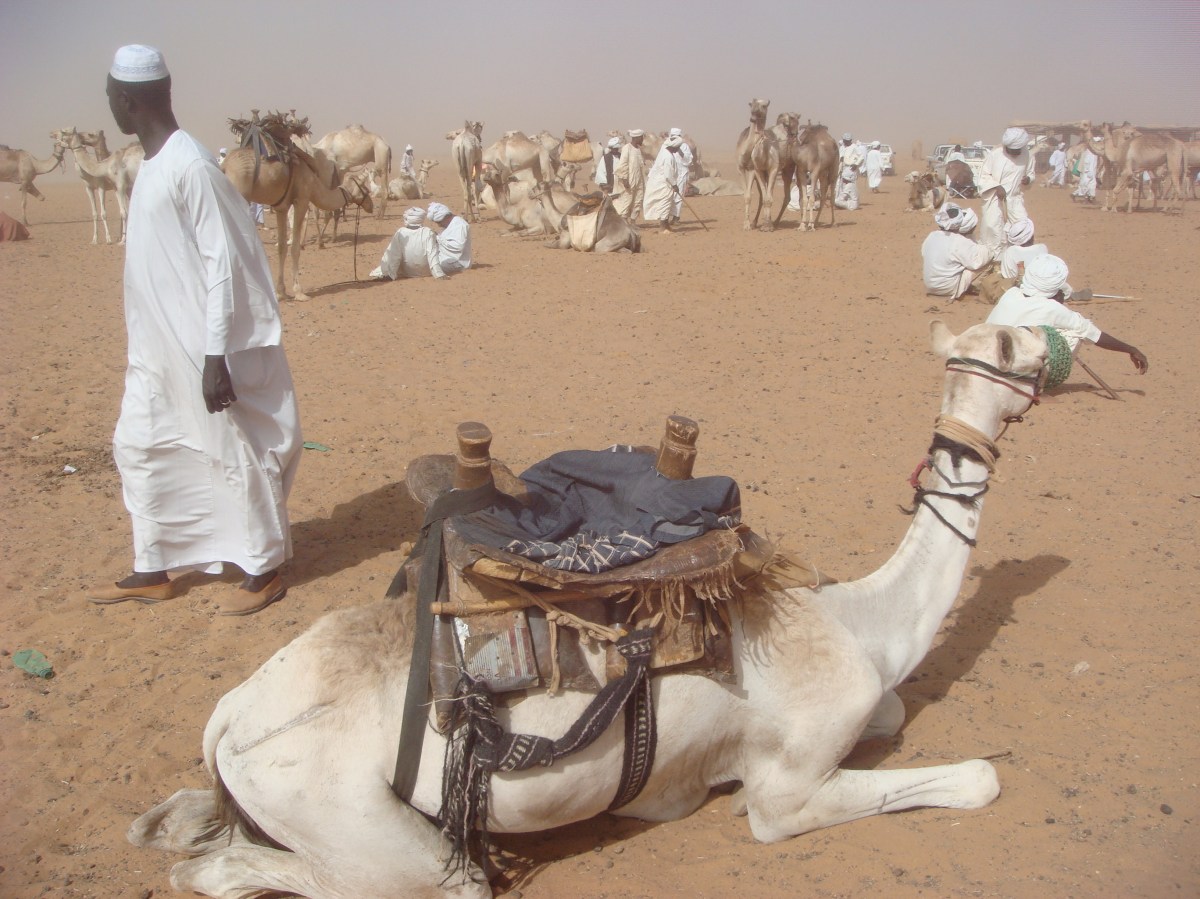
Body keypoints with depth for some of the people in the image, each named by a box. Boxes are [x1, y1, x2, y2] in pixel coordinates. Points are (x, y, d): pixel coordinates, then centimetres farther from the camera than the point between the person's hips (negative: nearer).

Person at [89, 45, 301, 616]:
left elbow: (223, 263, -20)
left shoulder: (191, 167, -17)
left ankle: (265, 572, 17)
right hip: (157, 350, 10)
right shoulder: (152, 165, 11)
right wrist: (147, 341, 21)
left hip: (203, 351, -10)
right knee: (137, 447, 15)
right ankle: (152, 573, 28)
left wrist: (215, 356, -21)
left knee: (235, 454, 2)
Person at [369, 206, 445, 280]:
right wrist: (439, 274, -18)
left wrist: (389, 275, -9)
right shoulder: (428, 233, -15)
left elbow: (394, 256, -13)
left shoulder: (400, 234, -13)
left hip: (406, 273, -1)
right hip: (426, 273, 1)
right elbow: (432, 255, -18)